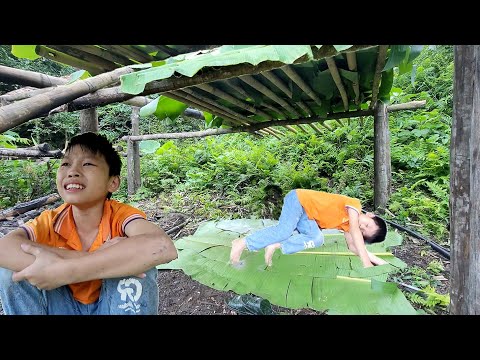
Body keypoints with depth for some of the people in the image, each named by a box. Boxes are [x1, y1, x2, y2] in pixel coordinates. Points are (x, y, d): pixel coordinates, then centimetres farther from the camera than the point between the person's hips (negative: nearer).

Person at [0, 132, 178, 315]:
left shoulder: (121, 215, -24)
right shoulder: (50, 221, -13)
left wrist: (64, 271, -43)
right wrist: (85, 259, -42)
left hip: (116, 305, -3)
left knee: (135, 261, -32)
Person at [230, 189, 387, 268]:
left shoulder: (347, 225, 10)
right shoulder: (354, 205, -14)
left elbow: (353, 246, 8)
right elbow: (355, 231, -26)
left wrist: (378, 260, 1)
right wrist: (366, 262, -28)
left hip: (306, 214, 8)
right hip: (299, 199, -8)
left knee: (317, 238, -17)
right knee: (284, 231, -29)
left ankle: (277, 246, -20)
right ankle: (243, 243, -22)